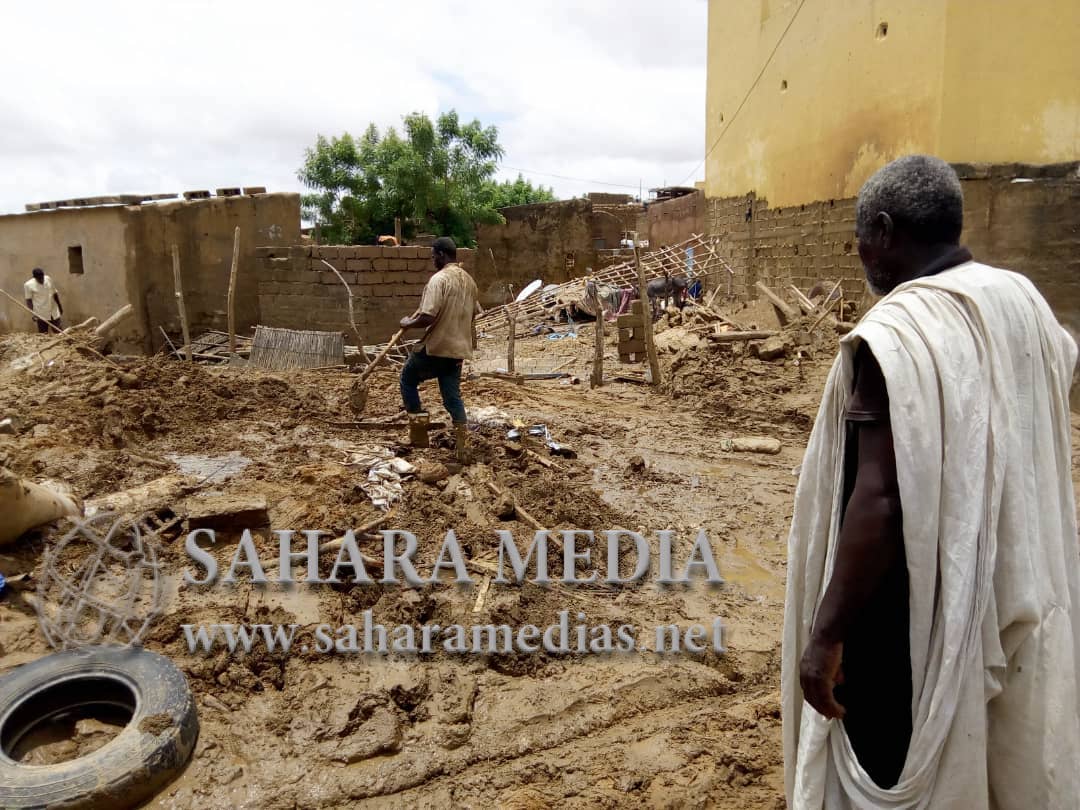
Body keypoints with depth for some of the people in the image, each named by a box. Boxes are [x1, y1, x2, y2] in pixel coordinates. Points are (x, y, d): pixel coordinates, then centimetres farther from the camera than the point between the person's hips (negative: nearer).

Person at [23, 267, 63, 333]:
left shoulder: (48, 279, 2)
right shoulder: (28, 285, -10)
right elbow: (28, 301, -8)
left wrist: (59, 306, 18)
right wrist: (33, 314, -15)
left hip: (54, 313, 4)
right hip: (41, 315, -4)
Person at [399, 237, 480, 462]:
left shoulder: (439, 279, -16)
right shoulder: (468, 280, 11)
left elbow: (427, 317, -23)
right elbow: (474, 312, 22)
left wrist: (408, 323, -6)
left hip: (436, 347, -7)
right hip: (458, 348, 7)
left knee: (408, 378, 17)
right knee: (453, 396, 10)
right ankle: (462, 446, 7)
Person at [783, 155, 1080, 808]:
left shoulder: (895, 335, -25)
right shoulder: (1025, 302, 1)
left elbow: (880, 499, -29)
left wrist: (827, 632, -23)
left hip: (915, 608, -8)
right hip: (1012, 591, 8)